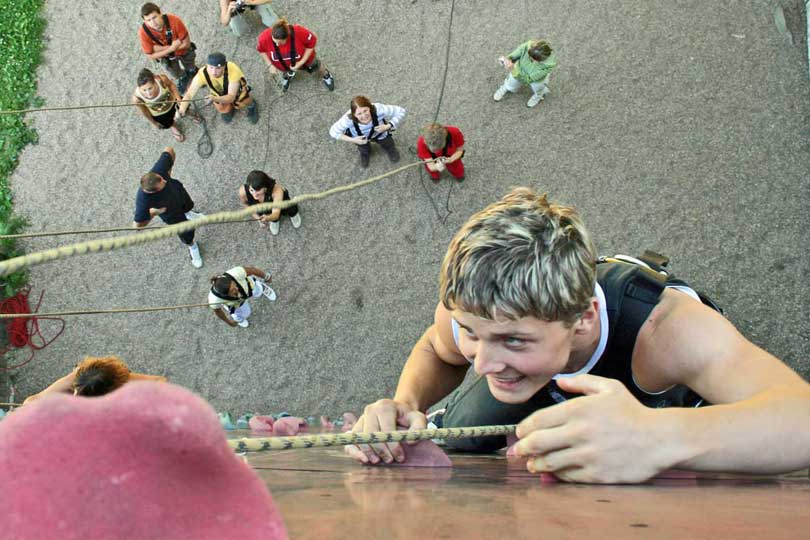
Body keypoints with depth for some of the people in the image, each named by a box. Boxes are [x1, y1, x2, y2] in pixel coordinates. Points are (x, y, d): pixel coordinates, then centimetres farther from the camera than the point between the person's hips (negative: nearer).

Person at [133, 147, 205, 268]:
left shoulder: (158, 169, -45)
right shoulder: (143, 202, -48)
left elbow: (169, 150, -26)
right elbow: (138, 225, -34)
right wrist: (153, 212, -34)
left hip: (179, 192, 3)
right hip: (170, 212, -3)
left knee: (188, 206, 37)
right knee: (187, 233, 18)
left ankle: (188, 214, 77)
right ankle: (192, 246, 56)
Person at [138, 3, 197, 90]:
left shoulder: (174, 21, -41)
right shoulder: (143, 32, -36)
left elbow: (186, 43, -30)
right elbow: (150, 55, -23)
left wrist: (162, 48, -33)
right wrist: (171, 48, -36)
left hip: (184, 51, -1)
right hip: (165, 56, 1)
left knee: (191, 70, 30)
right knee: (177, 75, 28)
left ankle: (193, 71, 66)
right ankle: (182, 78, 64)